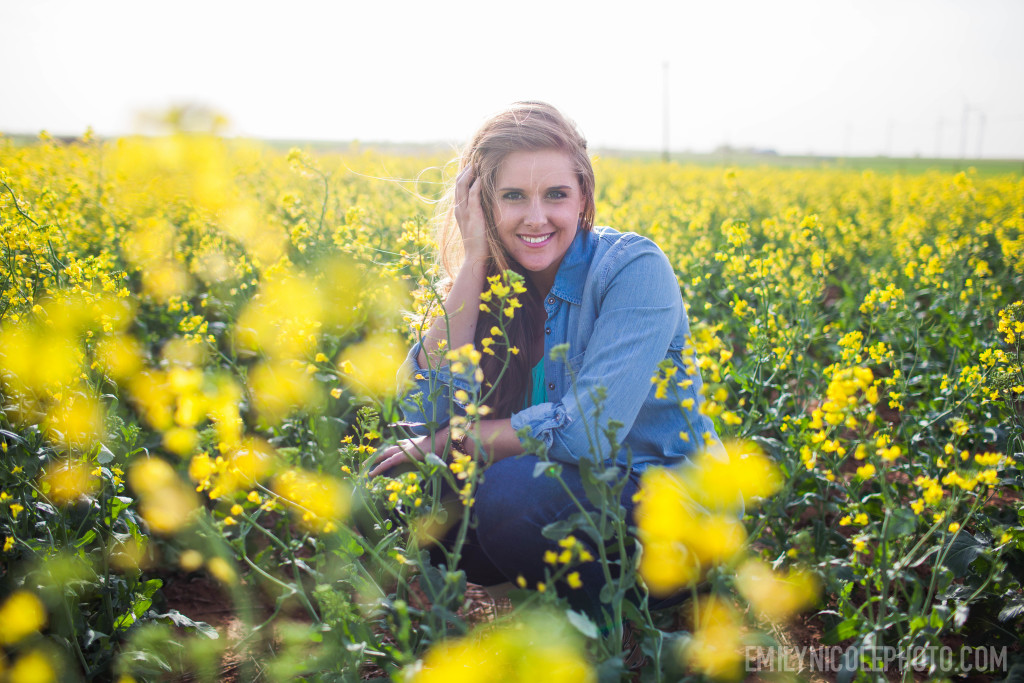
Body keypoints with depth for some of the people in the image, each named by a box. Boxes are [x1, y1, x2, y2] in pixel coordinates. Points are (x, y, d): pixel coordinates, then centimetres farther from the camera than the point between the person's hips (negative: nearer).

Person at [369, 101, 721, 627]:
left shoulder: (633, 268, -18)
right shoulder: (486, 282, -2)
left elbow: (587, 432, -28)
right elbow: (425, 413, -16)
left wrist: (447, 442, -17)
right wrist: (474, 260, -19)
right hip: (572, 492, 5)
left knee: (512, 488, -31)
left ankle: (604, 618, -3)